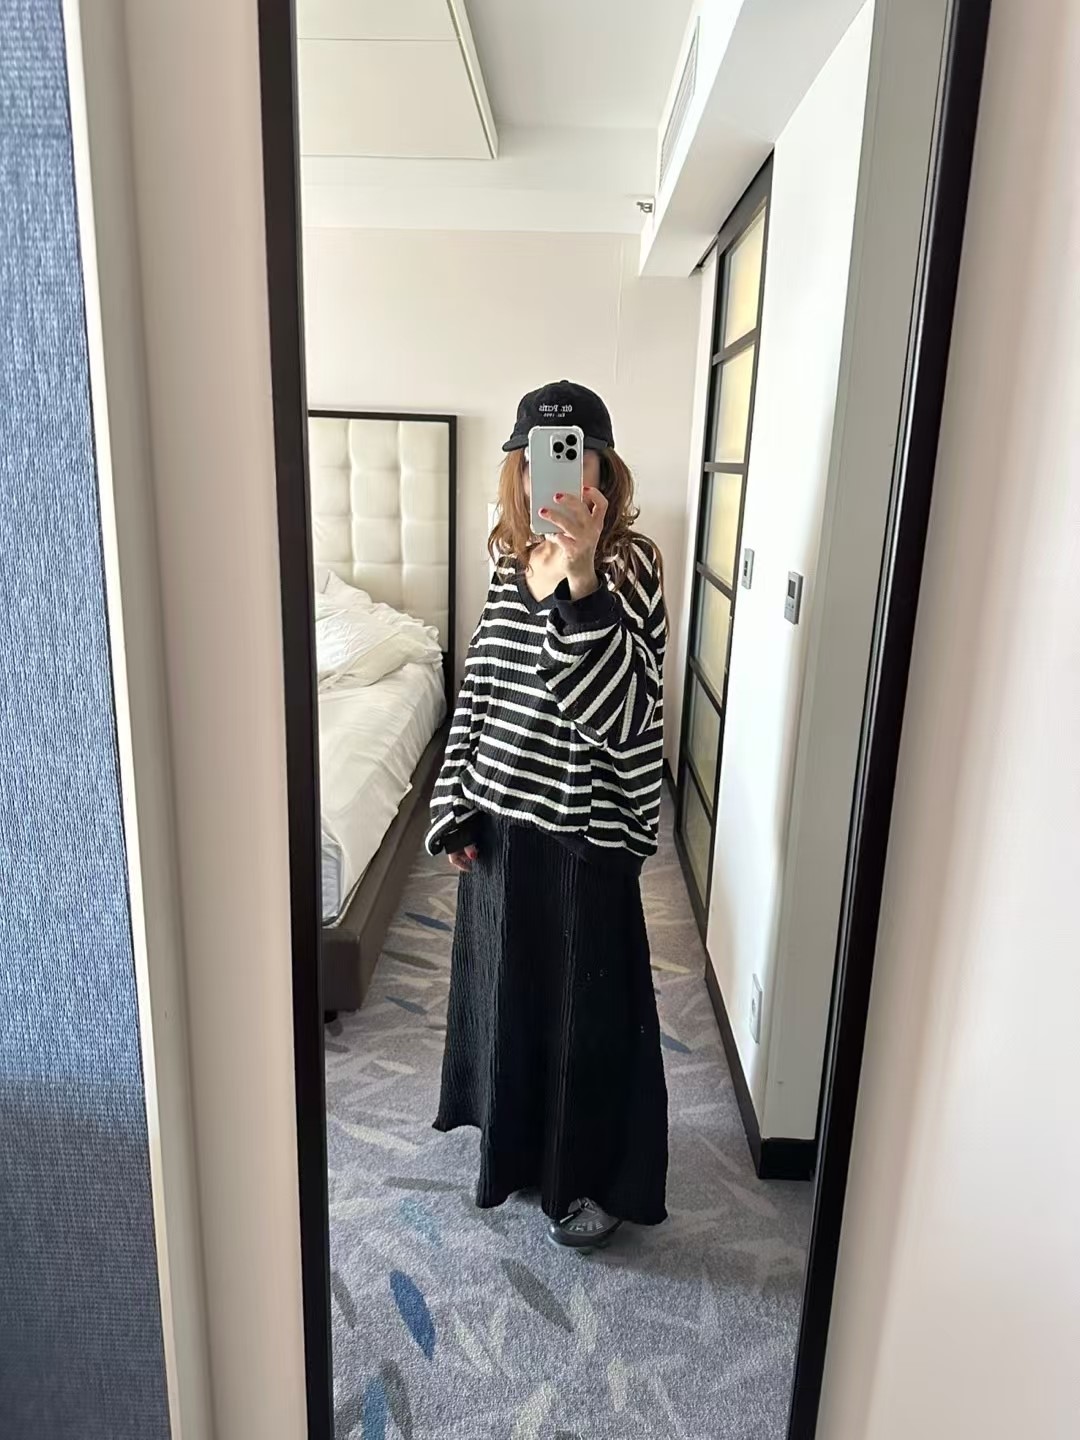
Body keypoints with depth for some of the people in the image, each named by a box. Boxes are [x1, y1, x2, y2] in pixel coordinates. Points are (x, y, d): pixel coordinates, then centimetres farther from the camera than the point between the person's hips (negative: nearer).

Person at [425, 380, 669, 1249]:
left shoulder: (631, 566, -15)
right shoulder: (512, 560, 4)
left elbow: (621, 710, -28)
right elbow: (480, 689, 9)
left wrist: (582, 573, -35)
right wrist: (456, 805, 6)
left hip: (584, 827, -6)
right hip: (499, 818, 6)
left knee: (589, 1005, 10)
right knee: (508, 987, 21)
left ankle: (593, 1179, 34)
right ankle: (518, 1144, 46)